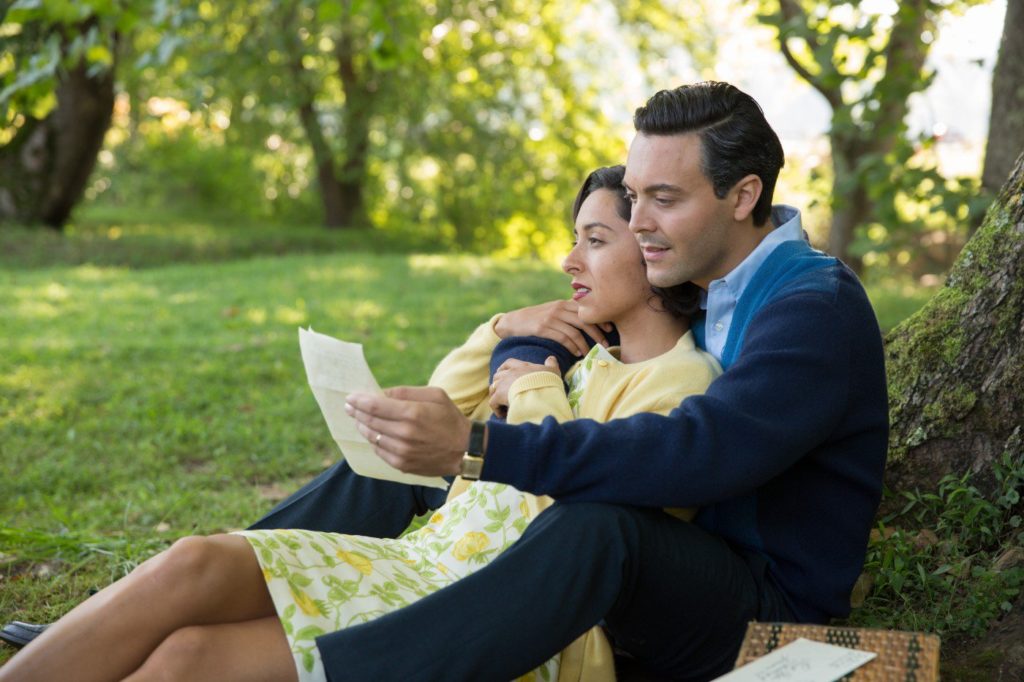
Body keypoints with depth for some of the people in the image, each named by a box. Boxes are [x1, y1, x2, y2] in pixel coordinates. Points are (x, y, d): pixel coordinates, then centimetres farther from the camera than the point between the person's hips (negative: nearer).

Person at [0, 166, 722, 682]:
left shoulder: (681, 380, -5)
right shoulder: (592, 354, 20)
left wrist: (533, 395, -5)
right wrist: (506, 333, 11)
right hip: (432, 556, 8)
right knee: (195, 563, -18)